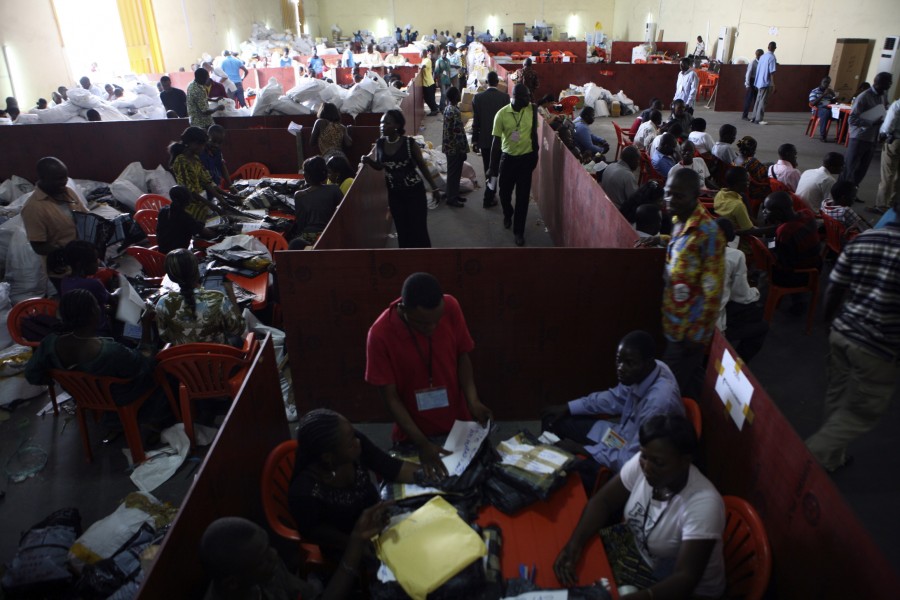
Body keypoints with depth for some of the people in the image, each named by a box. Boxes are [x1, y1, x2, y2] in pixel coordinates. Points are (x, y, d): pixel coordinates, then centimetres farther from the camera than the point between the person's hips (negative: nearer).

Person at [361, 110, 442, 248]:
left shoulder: (409, 143, -16)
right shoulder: (379, 143, -4)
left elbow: (422, 166, -7)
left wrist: (434, 188, -2)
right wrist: (368, 161, -12)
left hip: (414, 191, -4)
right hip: (394, 193, 4)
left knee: (418, 229, 0)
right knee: (402, 229, 13)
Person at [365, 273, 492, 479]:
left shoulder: (450, 307, -19)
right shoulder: (380, 335, -26)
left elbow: (462, 356, -4)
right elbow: (391, 397, -17)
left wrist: (472, 400, -18)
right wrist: (422, 443, -22)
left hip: (459, 425, 2)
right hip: (413, 435, -2)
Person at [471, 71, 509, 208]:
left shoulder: (478, 97, -8)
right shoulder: (505, 97, -9)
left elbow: (475, 121, -5)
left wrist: (474, 140, 3)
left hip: (484, 139, 1)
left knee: (488, 167, 17)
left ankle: (490, 191, 33)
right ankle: (488, 199, 2)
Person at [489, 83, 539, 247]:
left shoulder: (532, 110, -7)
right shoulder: (502, 114, -13)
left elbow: (534, 134, 7)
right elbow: (496, 141, -9)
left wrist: (535, 154, 12)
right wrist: (493, 167, -9)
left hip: (526, 158, 1)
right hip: (507, 158, -1)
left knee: (523, 196, 2)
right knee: (504, 192, 14)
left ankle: (519, 231, 15)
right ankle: (507, 215, 47)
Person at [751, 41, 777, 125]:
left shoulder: (762, 56, 11)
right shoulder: (772, 57, -11)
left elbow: (758, 69, 14)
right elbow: (772, 72, -15)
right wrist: (773, 84, -13)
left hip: (759, 82, 7)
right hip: (766, 83, -7)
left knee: (758, 100, 12)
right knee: (763, 101, -5)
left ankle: (754, 118, 13)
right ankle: (759, 119, -6)